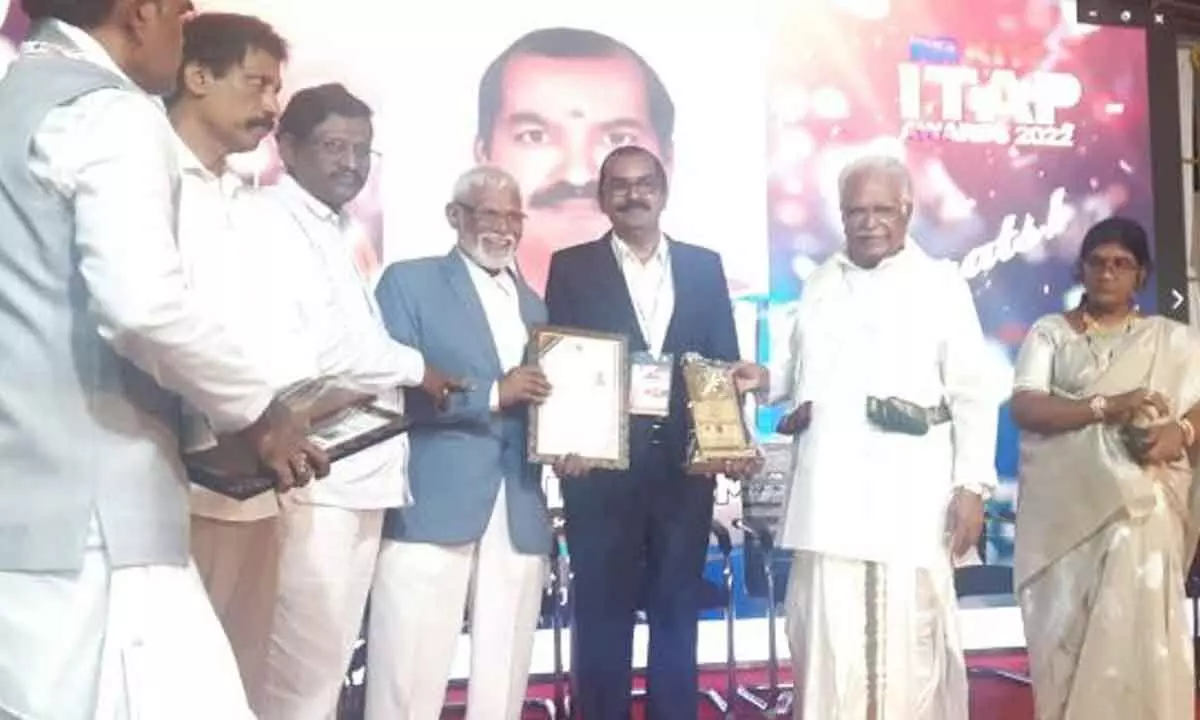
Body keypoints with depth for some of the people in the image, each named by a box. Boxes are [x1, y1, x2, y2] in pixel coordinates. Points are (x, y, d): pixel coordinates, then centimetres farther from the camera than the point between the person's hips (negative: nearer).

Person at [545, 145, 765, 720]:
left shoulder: (704, 266, 11)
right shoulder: (571, 267, 4)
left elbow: (722, 360, 10)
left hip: (684, 465, 3)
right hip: (601, 466, -2)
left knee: (677, 612, 11)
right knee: (602, 613, 5)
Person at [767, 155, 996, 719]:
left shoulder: (941, 283, 4)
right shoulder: (820, 283, 17)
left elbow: (972, 394, 0)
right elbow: (798, 369, 22)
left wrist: (972, 485, -9)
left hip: (912, 491, -3)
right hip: (830, 488, 4)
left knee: (912, 638, 1)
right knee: (827, 634, 5)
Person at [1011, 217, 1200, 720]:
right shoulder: (1050, 332, 9)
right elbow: (1023, 407, -5)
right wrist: (1107, 405, -16)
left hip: (1140, 513, 0)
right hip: (1063, 513, 0)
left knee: (1137, 636, -7)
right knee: (1066, 638, 1)